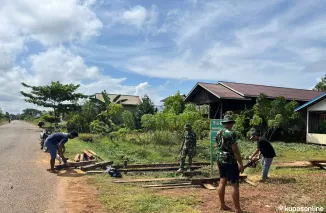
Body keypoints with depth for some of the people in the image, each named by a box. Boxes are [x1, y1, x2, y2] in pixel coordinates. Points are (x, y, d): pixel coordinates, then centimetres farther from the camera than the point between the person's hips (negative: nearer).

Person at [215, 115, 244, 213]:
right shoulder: (231, 134, -17)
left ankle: (222, 205, 22)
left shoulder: (218, 133, 8)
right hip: (230, 161, -8)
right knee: (234, 184, -2)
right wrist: (240, 163, -14)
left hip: (220, 160, 8)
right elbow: (235, 150, -19)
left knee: (222, 182, 13)